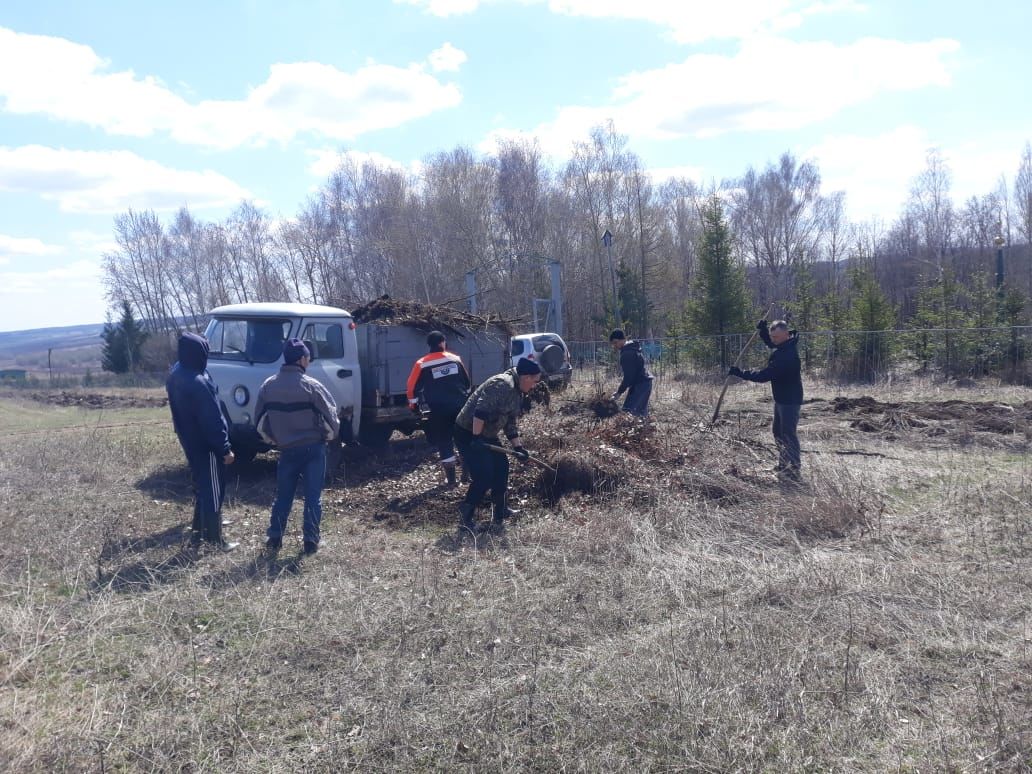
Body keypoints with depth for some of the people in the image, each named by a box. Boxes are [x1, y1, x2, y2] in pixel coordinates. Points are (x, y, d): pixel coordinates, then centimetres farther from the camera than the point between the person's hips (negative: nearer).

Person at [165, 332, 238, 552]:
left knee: (201, 485, 22)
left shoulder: (176, 375, 3)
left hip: (190, 441, 9)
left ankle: (199, 529, 32)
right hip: (205, 444, -9)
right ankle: (215, 540, 7)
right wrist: (225, 448, -19)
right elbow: (212, 419, -24)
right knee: (213, 490, 0)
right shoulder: (198, 382, -27)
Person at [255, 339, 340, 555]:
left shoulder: (268, 385, 0)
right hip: (313, 448, -4)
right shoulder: (310, 385, -14)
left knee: (283, 494, 15)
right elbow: (330, 414, -10)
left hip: (287, 449, 4)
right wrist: (331, 435, 9)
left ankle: (274, 538, 15)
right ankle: (311, 540, 2)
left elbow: (259, 419, 8)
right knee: (313, 496, 3)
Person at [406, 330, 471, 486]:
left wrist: (413, 406, 13)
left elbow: (413, 387, -2)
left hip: (439, 410, -2)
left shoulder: (422, 364, -4)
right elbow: (467, 382, 15)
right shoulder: (455, 359, 5)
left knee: (444, 441, 7)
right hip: (460, 406, 2)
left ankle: (451, 478, 9)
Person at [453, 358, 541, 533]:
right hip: (468, 433, -11)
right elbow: (481, 411, -31)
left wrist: (518, 447, 11)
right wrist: (476, 437, -31)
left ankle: (500, 511, 30)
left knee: (501, 466, 14)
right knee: (484, 476, -12)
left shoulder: (517, 392, 11)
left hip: (487, 435, 11)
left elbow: (511, 424, 17)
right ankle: (466, 517, 4)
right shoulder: (502, 384, -22)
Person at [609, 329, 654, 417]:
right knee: (641, 412, 14)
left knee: (627, 412, -15)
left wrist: (619, 392, -11)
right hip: (645, 382, 11)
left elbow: (628, 376, -19)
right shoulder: (632, 348, 16)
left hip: (640, 384, -11)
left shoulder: (627, 354, -18)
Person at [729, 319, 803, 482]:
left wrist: (741, 373, -26)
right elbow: (769, 342, 27)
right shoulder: (782, 346, 3)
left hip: (790, 400, -10)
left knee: (788, 433, -6)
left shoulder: (787, 354, -29)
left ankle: (794, 470, 0)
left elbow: (765, 375, -30)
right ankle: (784, 464, 28)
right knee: (779, 432, 17)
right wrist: (763, 329, 7)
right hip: (781, 398, 11)